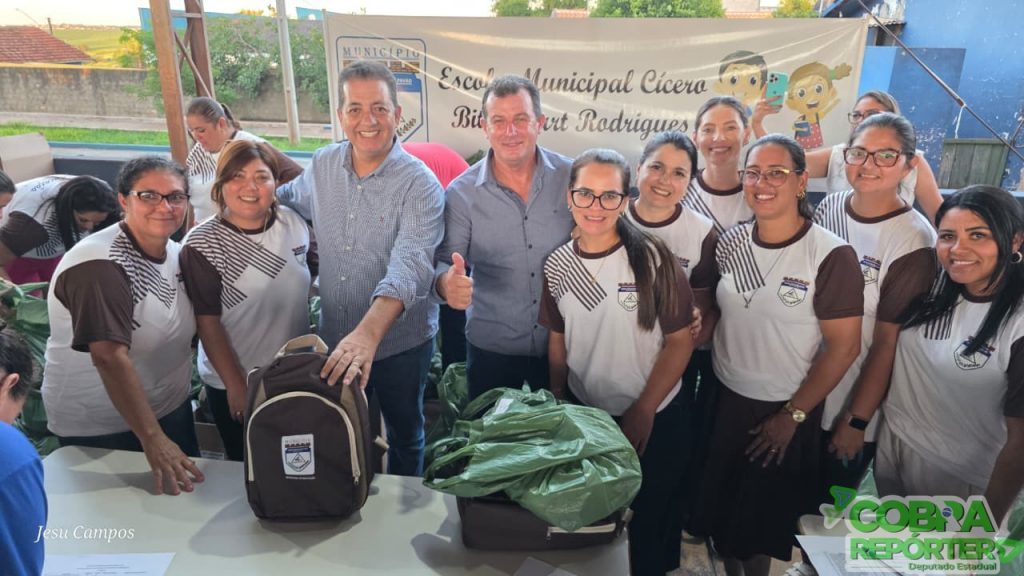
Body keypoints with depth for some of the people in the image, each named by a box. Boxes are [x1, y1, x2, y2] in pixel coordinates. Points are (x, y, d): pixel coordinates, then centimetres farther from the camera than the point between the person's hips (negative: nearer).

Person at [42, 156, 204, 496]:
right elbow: (110, 358, -33)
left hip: (171, 410, 7)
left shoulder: (176, 252, 0)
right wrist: (153, 440, -36)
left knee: (189, 496, 18)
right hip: (101, 432, -7)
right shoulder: (99, 266, -25)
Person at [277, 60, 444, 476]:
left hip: (400, 342, -4)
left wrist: (368, 333, -47)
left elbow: (408, 267, -34)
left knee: (404, 432, 20)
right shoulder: (322, 165, -3)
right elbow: (288, 201, 19)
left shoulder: (420, 184, -20)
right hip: (334, 337, 4)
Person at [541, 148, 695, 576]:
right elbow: (558, 339, 6)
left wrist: (643, 411, -14)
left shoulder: (652, 258, -15)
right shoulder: (558, 265, -4)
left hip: (654, 418, -3)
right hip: (584, 413, 3)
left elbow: (680, 340, -12)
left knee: (651, 520, 15)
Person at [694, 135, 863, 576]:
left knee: (763, 519, 16)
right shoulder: (730, 241, -3)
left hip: (784, 411, -4)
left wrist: (793, 415, -11)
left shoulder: (832, 256, -17)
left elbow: (843, 346, -15)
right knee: (719, 508, 18)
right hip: (723, 398, 4)